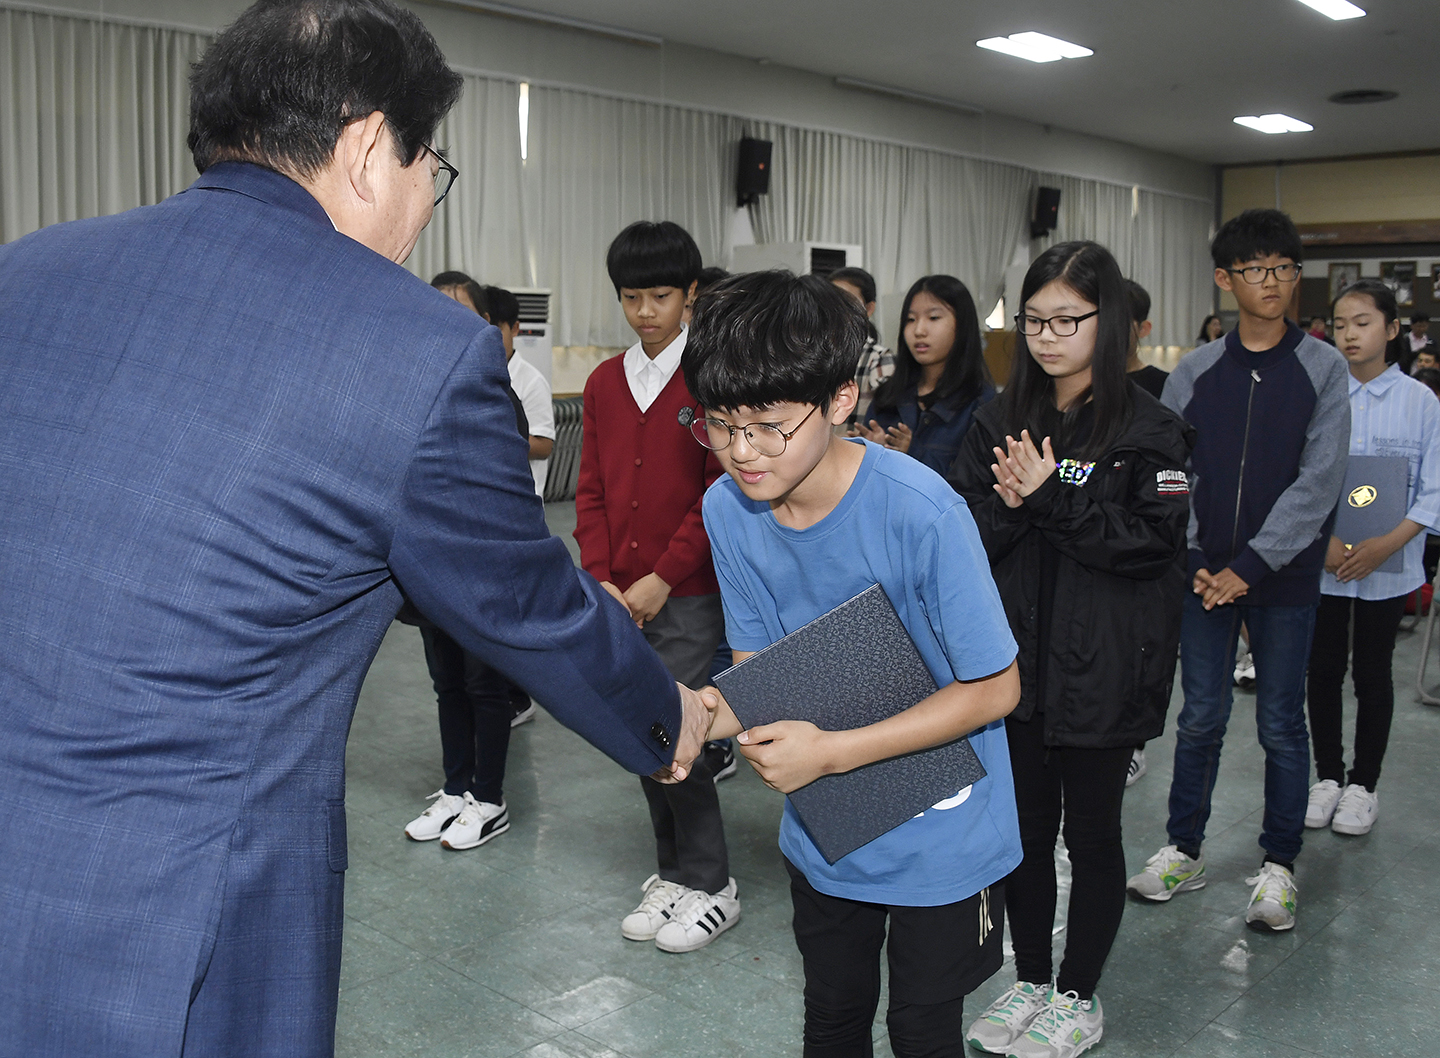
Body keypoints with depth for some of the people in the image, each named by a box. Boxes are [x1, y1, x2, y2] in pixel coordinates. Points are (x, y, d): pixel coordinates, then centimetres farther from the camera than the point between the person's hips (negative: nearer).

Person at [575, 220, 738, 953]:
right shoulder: (604, 382, 10)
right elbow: (591, 489, 9)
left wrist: (662, 577, -13)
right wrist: (602, 580, -3)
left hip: (689, 597, -5)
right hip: (619, 597, 6)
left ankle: (710, 885, 13)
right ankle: (673, 870, 28)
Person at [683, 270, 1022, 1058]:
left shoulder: (920, 509, -30)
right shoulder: (728, 507, -13)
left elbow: (994, 688, -21)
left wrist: (832, 751, -27)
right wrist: (708, 714, -25)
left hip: (939, 835, -4)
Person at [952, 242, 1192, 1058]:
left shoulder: (1148, 429, -7)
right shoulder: (1001, 422, 6)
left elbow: (1156, 541, -15)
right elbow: (967, 539, 3)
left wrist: (1050, 498, -20)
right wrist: (1009, 506, -17)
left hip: (1102, 673, -3)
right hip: (1014, 660, 4)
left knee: (1091, 834, 10)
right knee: (1022, 828, 13)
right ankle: (1030, 981, 33)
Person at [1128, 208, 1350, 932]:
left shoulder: (1324, 370, -1)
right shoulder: (1194, 373, 5)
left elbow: (1318, 481, -9)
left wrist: (1250, 566, -14)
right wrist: (1189, 561, -8)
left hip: (1283, 578, -2)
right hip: (1203, 575, 2)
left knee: (1281, 725, 7)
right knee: (1200, 719, 10)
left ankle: (1277, 866, 22)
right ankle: (1184, 850, 24)